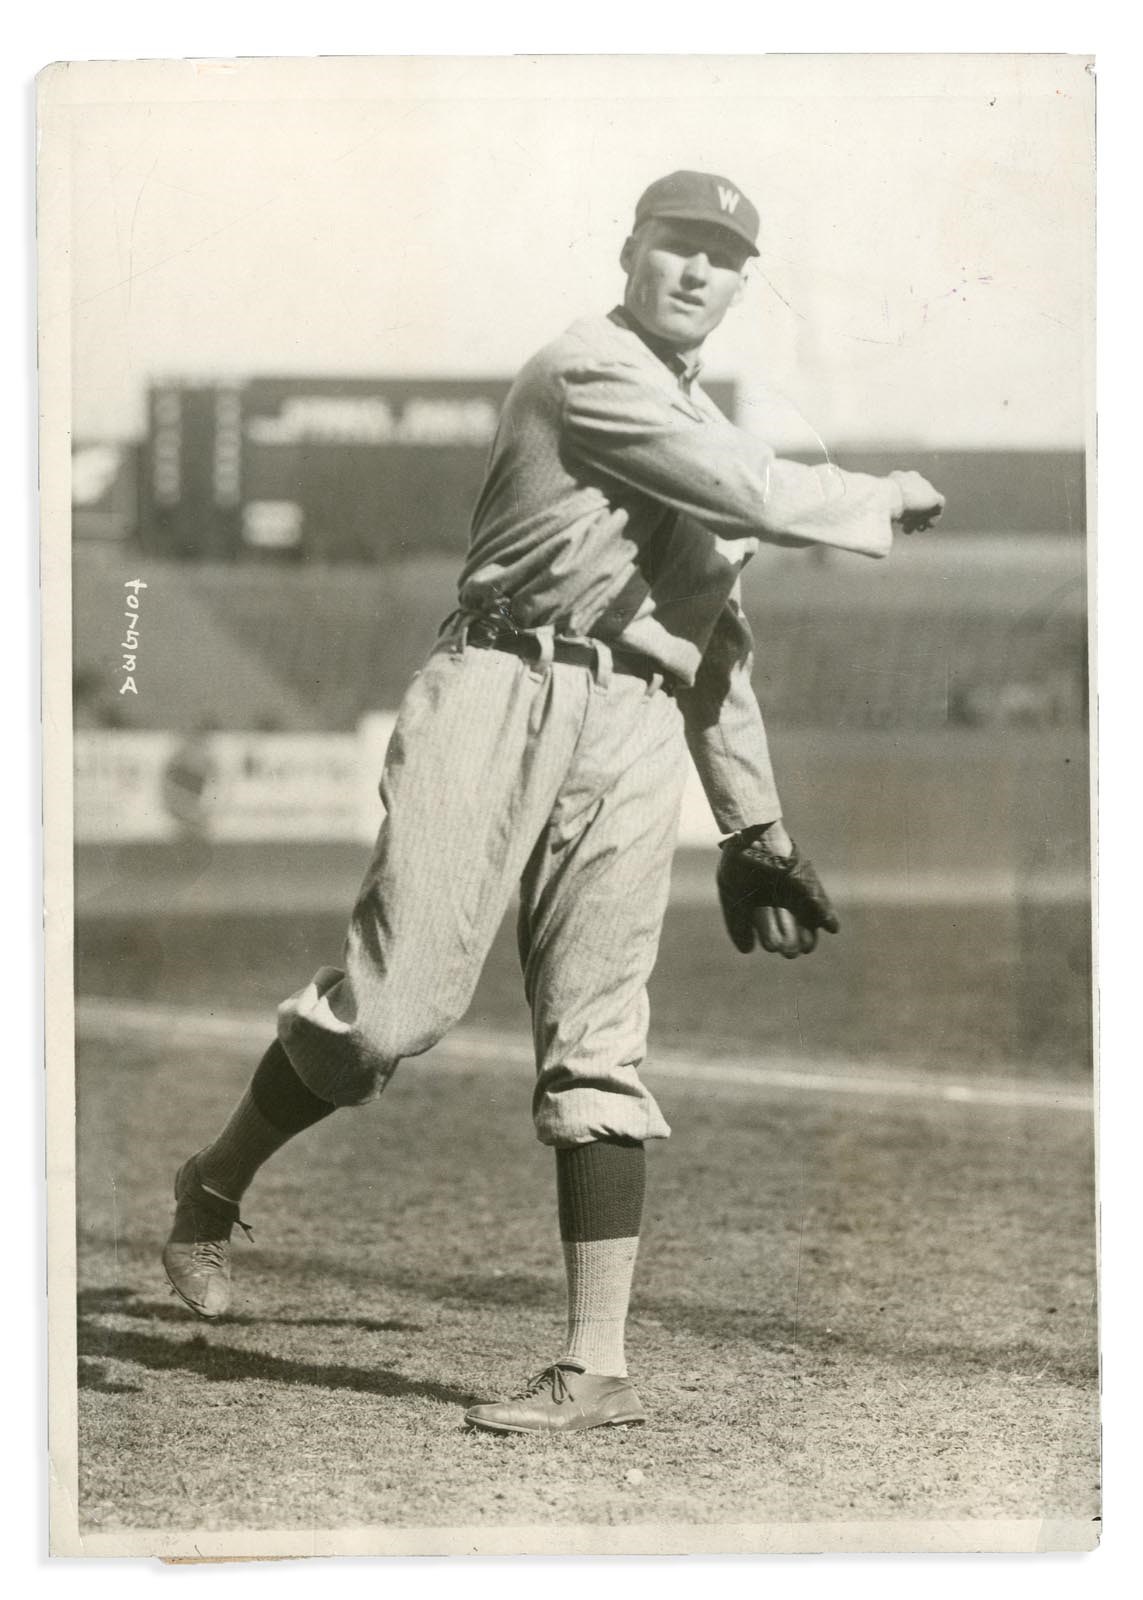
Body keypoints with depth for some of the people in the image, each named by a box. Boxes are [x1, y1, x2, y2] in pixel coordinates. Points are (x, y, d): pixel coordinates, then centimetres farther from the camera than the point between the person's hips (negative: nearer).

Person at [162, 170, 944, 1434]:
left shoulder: (706, 430, 27)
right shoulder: (589, 372, 0)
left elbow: (717, 640, 30)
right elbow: (761, 498, -11)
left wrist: (754, 823, 26)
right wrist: (882, 505, 7)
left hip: (636, 737, 7)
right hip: (506, 696, -7)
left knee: (597, 1050, -1)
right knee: (395, 1003, -13)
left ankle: (598, 1365, -3)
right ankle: (215, 1187, 12)